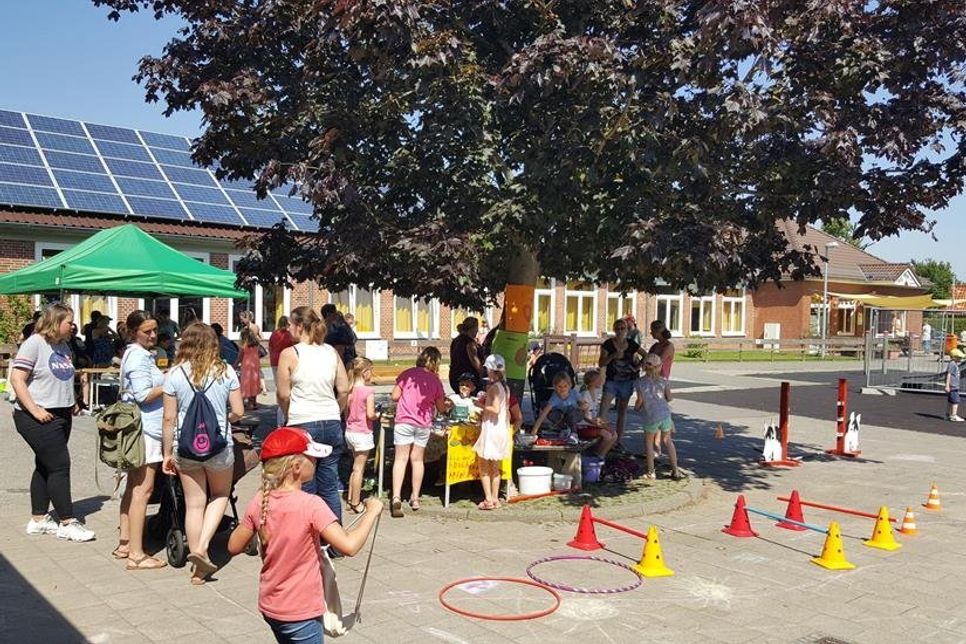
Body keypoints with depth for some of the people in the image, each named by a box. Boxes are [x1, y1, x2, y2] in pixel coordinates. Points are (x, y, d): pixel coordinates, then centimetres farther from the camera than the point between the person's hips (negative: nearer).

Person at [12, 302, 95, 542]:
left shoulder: (64, 347, 12)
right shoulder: (34, 343, -12)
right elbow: (16, 379, -17)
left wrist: (72, 403, 10)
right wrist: (35, 410, -21)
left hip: (61, 415, 8)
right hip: (37, 419, -8)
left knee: (45, 466, 14)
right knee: (60, 464, -9)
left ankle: (38, 520, 23)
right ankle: (67, 523, -2)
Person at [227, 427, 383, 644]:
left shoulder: (260, 502, -6)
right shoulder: (310, 505, -24)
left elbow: (234, 547, 4)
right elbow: (349, 545, -30)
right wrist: (372, 511, -17)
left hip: (269, 607, 7)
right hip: (301, 613, -7)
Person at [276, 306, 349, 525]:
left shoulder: (289, 354, -6)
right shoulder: (331, 352, 5)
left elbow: (283, 394, -6)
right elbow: (344, 390, 5)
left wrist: (289, 417, 11)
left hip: (302, 425, -4)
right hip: (332, 424, 4)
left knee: (306, 488, 6)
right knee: (330, 487, 12)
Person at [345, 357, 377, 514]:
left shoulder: (350, 390, 3)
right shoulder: (369, 391, -16)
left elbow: (345, 412, 6)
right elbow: (370, 414, -21)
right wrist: (378, 415, -2)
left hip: (350, 431, 7)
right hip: (362, 433, -7)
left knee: (356, 467, 20)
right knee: (359, 469, 2)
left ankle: (350, 499, 26)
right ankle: (356, 503, 10)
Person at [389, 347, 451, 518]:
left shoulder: (407, 374, 0)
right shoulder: (435, 380, 4)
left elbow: (394, 396, -1)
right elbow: (441, 408, 10)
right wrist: (448, 406, 32)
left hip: (404, 421, -1)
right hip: (424, 423, 2)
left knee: (400, 459, -1)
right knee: (417, 459, 13)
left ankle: (396, 497, -14)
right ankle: (415, 498, 20)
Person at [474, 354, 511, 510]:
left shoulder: (494, 387, -16)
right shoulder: (505, 387, 8)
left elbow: (495, 409, -25)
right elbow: (507, 412, 11)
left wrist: (481, 405, -12)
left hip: (491, 430, -8)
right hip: (502, 430, 8)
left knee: (484, 467, 1)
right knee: (495, 468, 14)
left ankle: (488, 500, -1)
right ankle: (495, 499, 17)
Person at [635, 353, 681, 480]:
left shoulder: (641, 382, -5)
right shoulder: (663, 380, 2)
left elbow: (640, 401, -4)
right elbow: (669, 398, 8)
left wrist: (636, 407, 18)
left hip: (651, 417, -2)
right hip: (665, 414, 3)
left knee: (648, 441, 18)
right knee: (667, 440, 20)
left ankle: (651, 472, 13)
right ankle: (675, 470, 20)